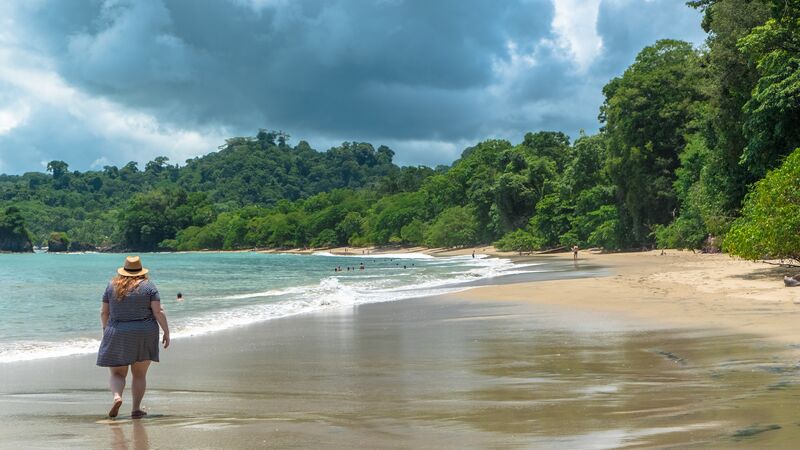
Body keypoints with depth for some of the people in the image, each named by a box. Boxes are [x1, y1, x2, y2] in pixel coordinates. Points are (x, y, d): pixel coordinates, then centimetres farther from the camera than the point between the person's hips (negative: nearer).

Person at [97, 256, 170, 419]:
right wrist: (166, 332, -3)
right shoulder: (148, 286, -2)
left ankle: (117, 397, -17)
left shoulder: (112, 286, 3)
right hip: (144, 336, 0)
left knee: (117, 374, 9)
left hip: (118, 337, 1)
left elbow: (104, 312, 5)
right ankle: (136, 409, 5)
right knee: (139, 374, 10)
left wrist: (106, 329, 20)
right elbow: (158, 312, -8)